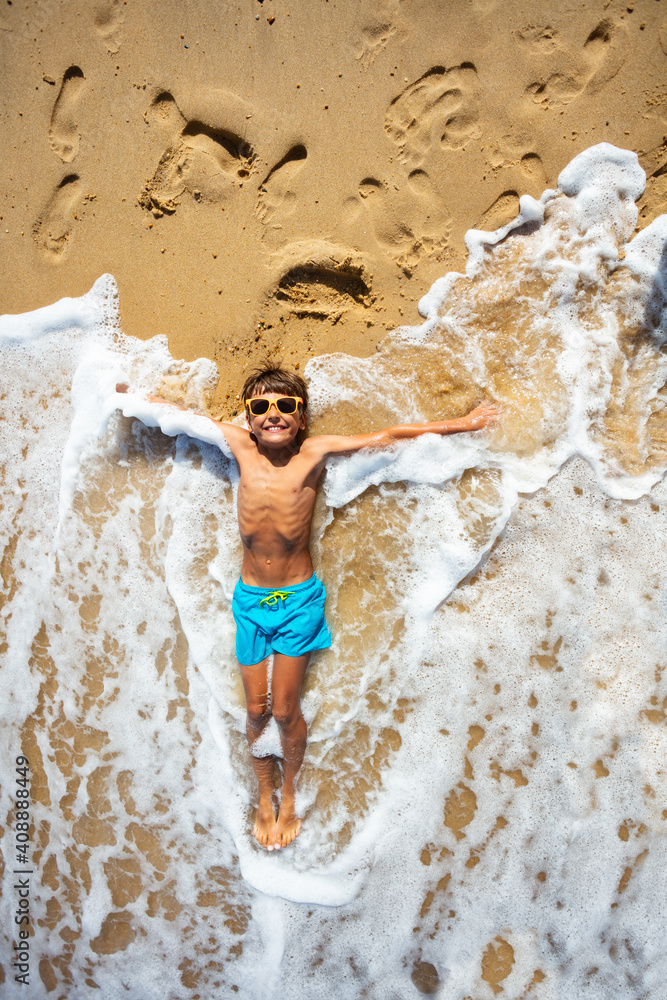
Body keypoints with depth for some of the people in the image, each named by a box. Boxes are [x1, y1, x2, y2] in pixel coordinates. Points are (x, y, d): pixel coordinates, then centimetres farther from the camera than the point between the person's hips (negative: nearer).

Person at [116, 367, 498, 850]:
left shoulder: (315, 452, -13)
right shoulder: (241, 447, -9)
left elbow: (386, 436, -12)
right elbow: (182, 414, 5)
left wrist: (463, 423, -11)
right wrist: (133, 393, 15)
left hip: (299, 600, -2)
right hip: (250, 599, 2)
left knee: (285, 710, 6)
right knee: (256, 710, 11)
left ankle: (289, 796, 34)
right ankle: (265, 797, 37)